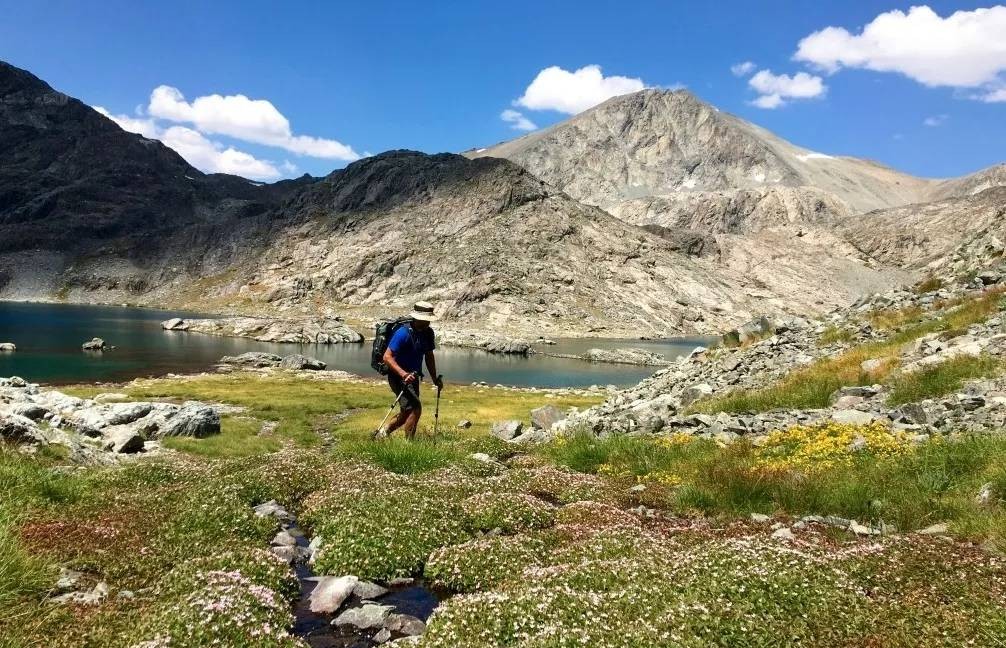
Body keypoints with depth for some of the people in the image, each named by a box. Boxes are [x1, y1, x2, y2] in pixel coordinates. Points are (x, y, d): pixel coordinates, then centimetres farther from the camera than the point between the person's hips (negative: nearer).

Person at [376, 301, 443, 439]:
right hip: (398, 377, -8)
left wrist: (435, 378, 11)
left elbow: (429, 356, 15)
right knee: (415, 407, -19)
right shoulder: (403, 333, -22)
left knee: (408, 412, 16)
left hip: (413, 377, 8)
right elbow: (387, 357, -24)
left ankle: (383, 433, 36)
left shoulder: (428, 333, 1)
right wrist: (403, 374, -35)